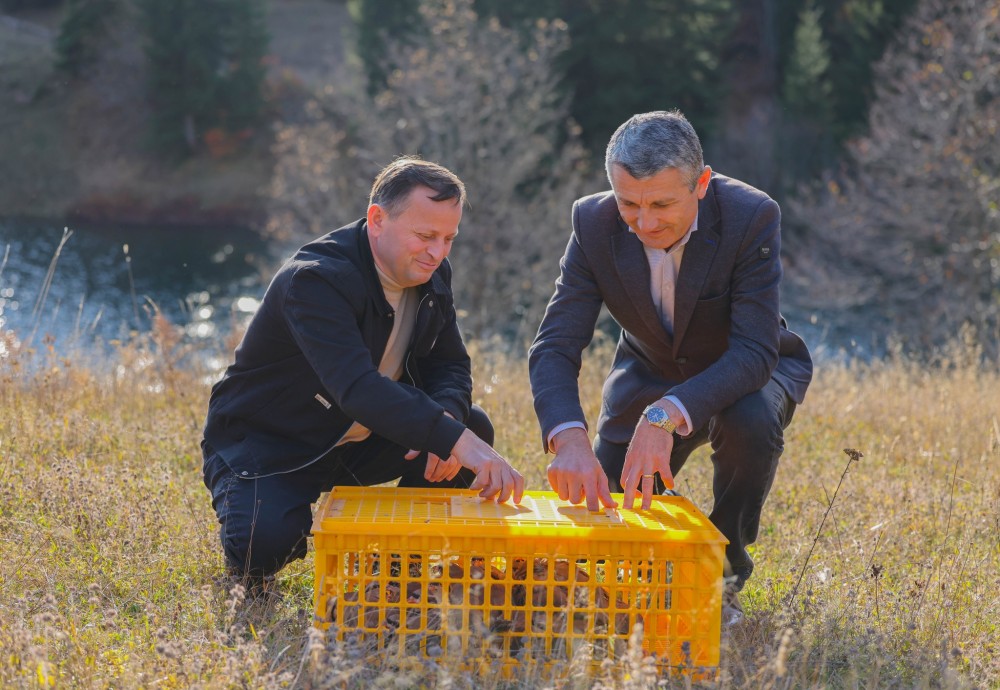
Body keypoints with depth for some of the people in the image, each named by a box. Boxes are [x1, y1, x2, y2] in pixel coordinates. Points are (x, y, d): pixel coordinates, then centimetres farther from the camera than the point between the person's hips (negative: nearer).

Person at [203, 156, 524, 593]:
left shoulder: (431, 275, -4)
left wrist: (450, 416, -26)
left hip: (357, 443, 7)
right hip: (264, 443, -7)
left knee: (473, 427, -12)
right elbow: (355, 386, -44)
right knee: (263, 549, -33)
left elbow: (450, 365, 1)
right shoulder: (314, 279, -30)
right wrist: (454, 440, -54)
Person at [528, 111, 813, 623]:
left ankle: (724, 567, -10)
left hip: (744, 372, -3)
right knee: (597, 503, -10)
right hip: (650, 371, 3)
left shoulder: (752, 218, -31)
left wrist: (665, 416, -53)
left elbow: (755, 351, -37)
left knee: (751, 423, -36)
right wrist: (569, 438, -47)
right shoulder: (595, 224, -22)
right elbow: (554, 346, -27)